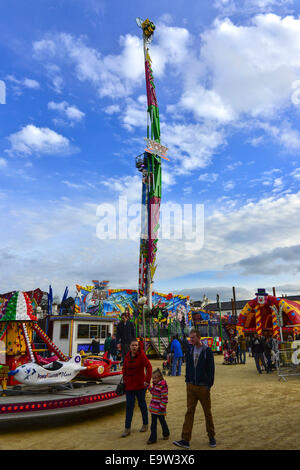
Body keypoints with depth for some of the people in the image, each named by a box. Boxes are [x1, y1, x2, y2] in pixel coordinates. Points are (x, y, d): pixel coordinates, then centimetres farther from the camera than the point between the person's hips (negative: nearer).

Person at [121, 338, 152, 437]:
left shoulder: (141, 355, -14)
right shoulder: (127, 355, 1)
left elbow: (149, 367, -18)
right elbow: (124, 368, 15)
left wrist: (147, 380, -22)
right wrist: (124, 379, 7)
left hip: (140, 384, -4)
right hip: (129, 385, 4)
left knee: (142, 404, 12)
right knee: (129, 406, 6)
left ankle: (145, 424, 30)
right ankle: (127, 428, 14)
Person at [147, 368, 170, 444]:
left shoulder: (163, 386, -21)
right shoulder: (155, 384, 6)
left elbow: (164, 398, -20)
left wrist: (162, 407, -22)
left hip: (160, 409, -8)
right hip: (153, 408, 8)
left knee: (162, 421, 10)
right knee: (153, 423, 12)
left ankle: (166, 434, 28)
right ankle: (153, 438, 22)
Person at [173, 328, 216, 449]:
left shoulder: (207, 351, -11)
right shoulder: (190, 350, 4)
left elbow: (211, 369, -9)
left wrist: (209, 385, -11)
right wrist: (187, 381, 9)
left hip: (203, 387, -4)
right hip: (191, 386, 4)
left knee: (207, 412, 11)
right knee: (189, 412, 3)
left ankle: (211, 437, 29)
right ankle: (185, 440, 5)